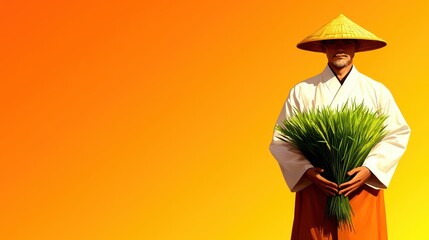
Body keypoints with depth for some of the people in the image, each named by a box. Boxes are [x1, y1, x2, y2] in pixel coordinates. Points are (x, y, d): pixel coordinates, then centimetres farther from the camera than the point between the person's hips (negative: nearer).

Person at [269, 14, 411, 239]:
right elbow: (281, 141, 0)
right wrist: (308, 171, -15)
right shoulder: (302, 92, 2)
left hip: (362, 189, 1)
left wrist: (369, 169, -11)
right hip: (314, 191, -1)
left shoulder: (377, 92, 5)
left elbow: (397, 135, 3)